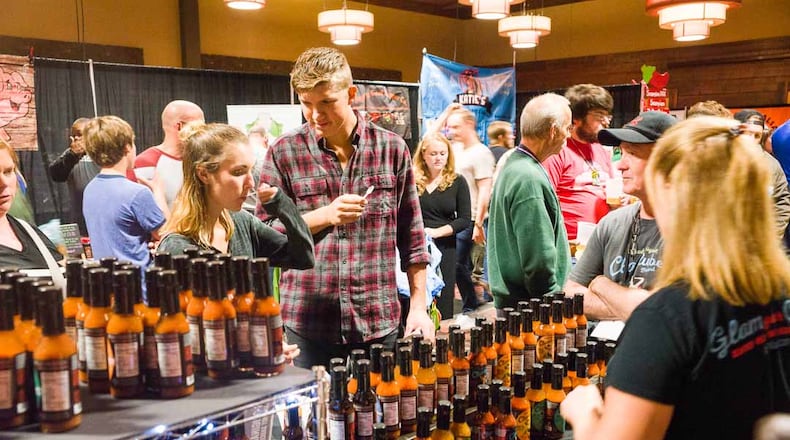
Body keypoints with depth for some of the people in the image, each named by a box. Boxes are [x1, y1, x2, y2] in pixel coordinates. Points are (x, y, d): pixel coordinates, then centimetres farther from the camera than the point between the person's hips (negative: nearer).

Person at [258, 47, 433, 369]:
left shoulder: (392, 148, 3)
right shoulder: (284, 152, 0)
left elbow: (411, 236, 7)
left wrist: (419, 307, 4)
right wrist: (324, 216, -14)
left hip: (378, 321, 1)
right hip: (307, 325, -1)